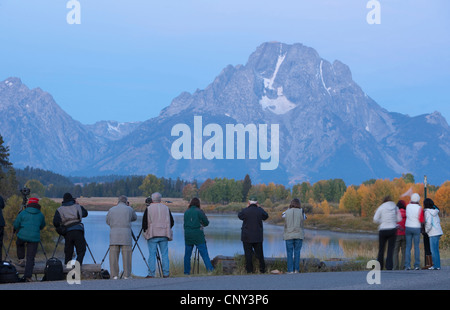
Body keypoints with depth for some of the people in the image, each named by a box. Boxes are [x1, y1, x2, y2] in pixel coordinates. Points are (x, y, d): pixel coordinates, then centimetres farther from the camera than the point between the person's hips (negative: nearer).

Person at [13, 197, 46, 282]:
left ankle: (21, 259, 25)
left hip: (22, 236, 0)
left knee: (19, 244, 36)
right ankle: (28, 276, -10)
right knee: (30, 258, 0)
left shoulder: (23, 213, 6)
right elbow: (42, 226, 24)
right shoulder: (41, 215, 10)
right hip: (34, 238, 0)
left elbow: (15, 225, 9)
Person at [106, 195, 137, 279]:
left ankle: (114, 275, -3)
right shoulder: (129, 209, 7)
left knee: (113, 256, 1)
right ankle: (127, 275, -1)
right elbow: (135, 218, 26)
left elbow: (108, 222, 23)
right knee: (126, 256, 1)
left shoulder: (111, 210, 11)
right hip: (126, 234, -1)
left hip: (114, 234, 1)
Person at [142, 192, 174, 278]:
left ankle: (151, 273, -6)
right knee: (164, 254, 4)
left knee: (152, 254, -2)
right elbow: (171, 222, 11)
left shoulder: (149, 209, -3)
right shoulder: (166, 208, 7)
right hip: (164, 235, 3)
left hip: (152, 235, -2)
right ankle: (166, 273, 1)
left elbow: (144, 222, -2)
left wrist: (145, 232, 14)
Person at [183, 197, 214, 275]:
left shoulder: (186, 212, 8)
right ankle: (210, 269, -10)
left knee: (187, 254, 9)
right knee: (204, 253, -3)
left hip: (188, 236, 3)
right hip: (198, 236, -3)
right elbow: (206, 222, -2)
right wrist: (202, 224, 19)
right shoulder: (199, 211, -4)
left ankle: (186, 272, 10)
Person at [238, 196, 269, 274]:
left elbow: (239, 216, 11)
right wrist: (259, 207, 15)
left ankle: (249, 269, 1)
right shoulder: (260, 211, -5)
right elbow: (266, 216, 15)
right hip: (258, 237, 2)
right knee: (259, 253, 11)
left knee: (248, 253, 3)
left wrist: (247, 207, 13)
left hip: (247, 236, -2)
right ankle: (262, 269, 12)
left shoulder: (245, 211, -10)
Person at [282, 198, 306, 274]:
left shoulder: (287, 212, 0)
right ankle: (296, 269, 1)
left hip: (289, 236, 0)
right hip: (298, 235, 0)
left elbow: (283, 215, 22)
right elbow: (304, 218, 20)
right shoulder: (301, 212, -1)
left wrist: (289, 208, 23)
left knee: (289, 253, 2)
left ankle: (290, 270, -3)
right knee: (297, 252, 6)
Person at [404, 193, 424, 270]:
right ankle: (417, 265, 2)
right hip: (416, 228, -2)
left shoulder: (408, 206, -1)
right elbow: (421, 220, -11)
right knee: (416, 247, 5)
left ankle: (407, 265, -3)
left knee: (408, 247, 4)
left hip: (408, 227, 2)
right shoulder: (419, 208, -11)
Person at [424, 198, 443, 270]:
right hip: (438, 231, 9)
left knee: (434, 250, -4)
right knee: (436, 250, 14)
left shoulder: (428, 212, -13)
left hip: (433, 233, -9)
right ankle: (437, 265, 16)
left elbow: (429, 223, -21)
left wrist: (426, 230, -4)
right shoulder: (435, 211, 12)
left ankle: (436, 265, -4)